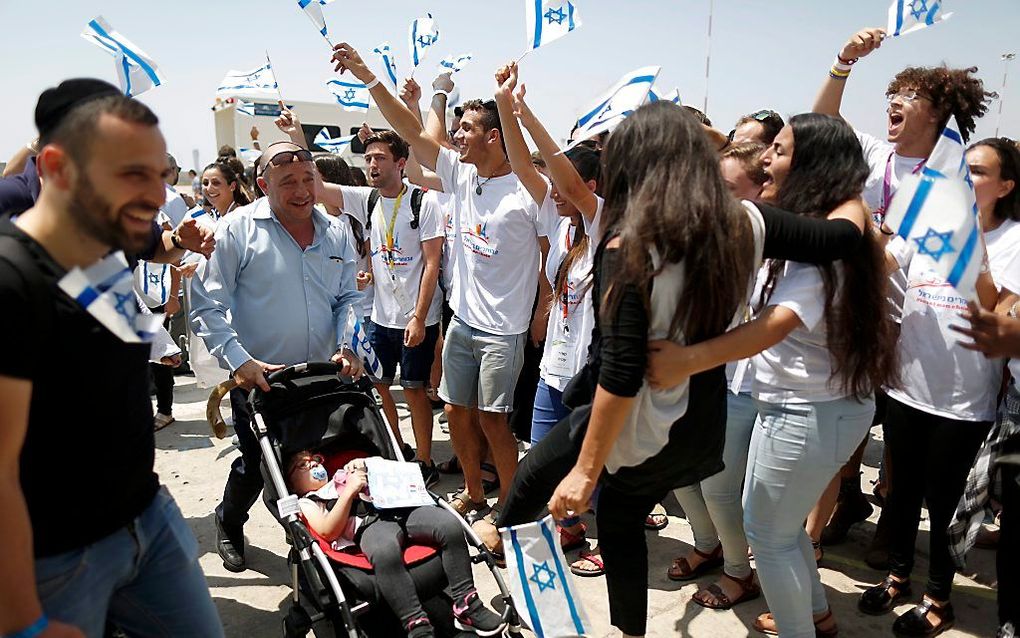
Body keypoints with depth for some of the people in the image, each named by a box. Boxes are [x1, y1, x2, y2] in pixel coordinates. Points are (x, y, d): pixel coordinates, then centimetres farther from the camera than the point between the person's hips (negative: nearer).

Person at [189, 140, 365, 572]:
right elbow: (207, 306, -12)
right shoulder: (238, 229, -10)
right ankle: (229, 525, 39)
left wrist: (347, 345, -4)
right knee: (256, 463, 8)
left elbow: (349, 298, 13)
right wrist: (239, 360, -21)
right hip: (259, 377, -4)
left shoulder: (335, 233, 5)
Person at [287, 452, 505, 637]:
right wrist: (350, 491, -4)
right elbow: (328, 531, 2)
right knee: (385, 552, -42)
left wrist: (363, 467, 18)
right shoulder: (307, 503, 22)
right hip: (369, 526, -5)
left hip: (400, 507, 5)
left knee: (450, 524, -24)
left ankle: (466, 604, -15)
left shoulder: (343, 475, 40)